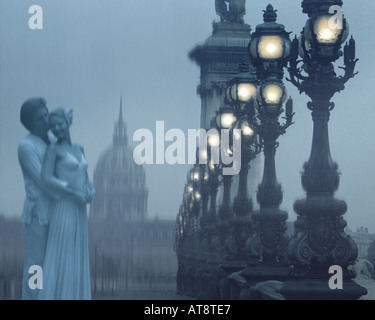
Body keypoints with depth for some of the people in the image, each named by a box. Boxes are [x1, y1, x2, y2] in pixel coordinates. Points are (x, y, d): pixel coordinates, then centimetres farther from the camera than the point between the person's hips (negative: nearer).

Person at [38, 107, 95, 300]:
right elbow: (46, 178, -16)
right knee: (60, 259, -8)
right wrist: (74, 194, -16)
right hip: (63, 207, -7)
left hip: (79, 209, 7)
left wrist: (91, 190, -2)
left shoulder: (79, 149, 16)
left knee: (77, 259, 7)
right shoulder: (53, 149, -4)